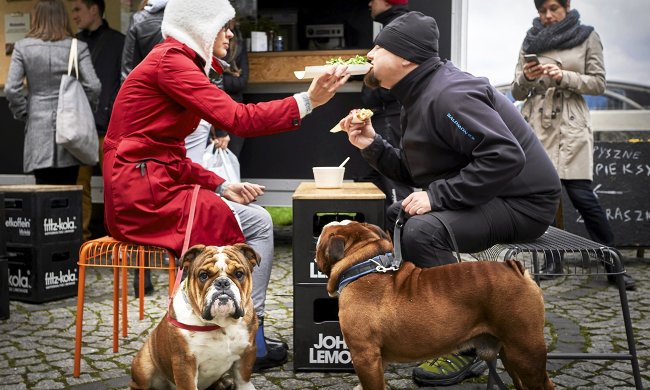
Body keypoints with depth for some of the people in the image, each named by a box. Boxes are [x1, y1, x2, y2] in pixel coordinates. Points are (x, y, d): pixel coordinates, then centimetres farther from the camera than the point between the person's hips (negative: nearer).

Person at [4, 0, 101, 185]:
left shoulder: (23, 47, 1)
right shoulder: (78, 47, -2)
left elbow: (11, 88, -5)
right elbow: (93, 86, -9)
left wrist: (24, 114, 9)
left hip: (38, 127, 0)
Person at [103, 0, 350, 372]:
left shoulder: (178, 61, 17)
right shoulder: (170, 60, -12)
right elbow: (239, 119, -22)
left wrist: (221, 187, 5)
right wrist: (308, 101, -20)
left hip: (154, 187, 9)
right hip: (143, 192, -9)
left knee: (255, 221, 10)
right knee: (256, 224, -5)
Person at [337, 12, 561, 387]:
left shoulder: (448, 95, -22)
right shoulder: (420, 93, 10)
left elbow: (506, 156, -32)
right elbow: (415, 173, 11)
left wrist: (437, 195, -29)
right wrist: (372, 145, -2)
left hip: (523, 202, -10)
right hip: (485, 198, 10)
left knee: (423, 230, -29)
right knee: (394, 216, 12)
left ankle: (463, 352, -13)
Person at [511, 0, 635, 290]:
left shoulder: (588, 37, 6)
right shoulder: (530, 41, 11)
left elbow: (598, 83, 0)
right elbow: (517, 93, 9)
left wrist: (565, 76, -15)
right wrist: (527, 78, -12)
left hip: (571, 126, -3)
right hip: (536, 126, 3)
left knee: (581, 194, -10)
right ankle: (552, 261, 12)